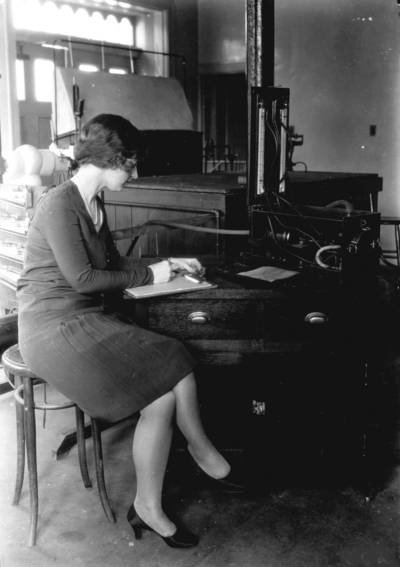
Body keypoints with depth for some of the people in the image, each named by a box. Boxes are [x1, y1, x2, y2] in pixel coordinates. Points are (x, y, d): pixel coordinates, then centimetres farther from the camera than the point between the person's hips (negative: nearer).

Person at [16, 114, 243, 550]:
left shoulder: (95, 206, 14)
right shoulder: (59, 204, -15)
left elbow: (114, 263, 21)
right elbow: (82, 278, -19)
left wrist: (168, 264, 13)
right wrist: (149, 276, -9)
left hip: (88, 318, 9)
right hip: (56, 327, -9)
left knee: (178, 367, -8)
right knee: (162, 398, -18)